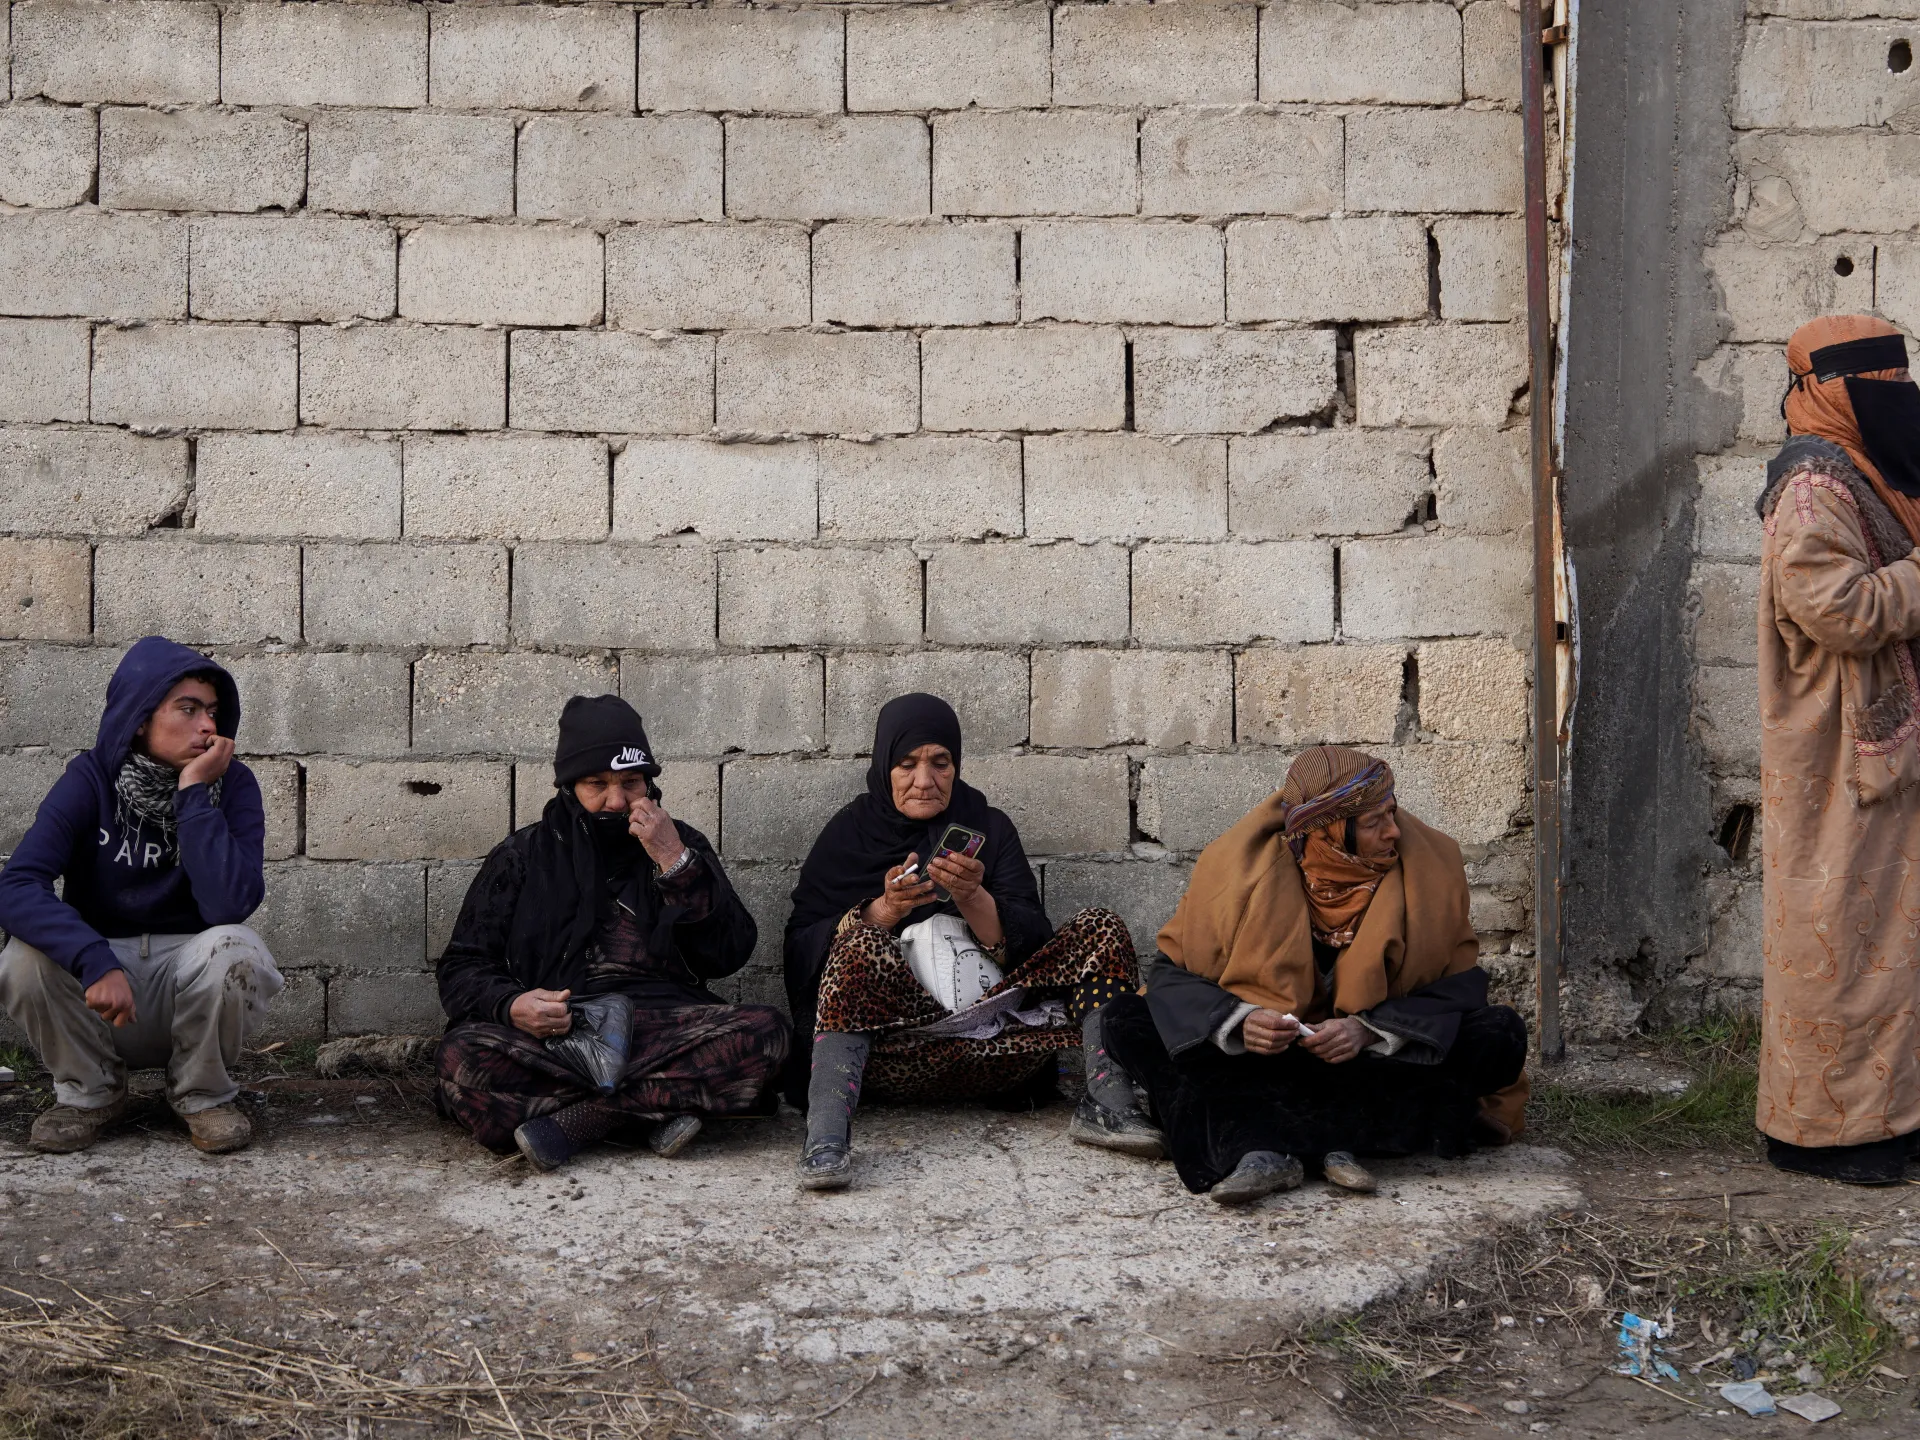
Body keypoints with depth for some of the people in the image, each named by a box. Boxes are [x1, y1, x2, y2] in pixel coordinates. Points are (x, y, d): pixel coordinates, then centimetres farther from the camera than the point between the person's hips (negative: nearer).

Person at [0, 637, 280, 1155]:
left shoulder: (232, 784, -10)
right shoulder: (92, 779, -10)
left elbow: (229, 905, -25)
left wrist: (194, 794, -24)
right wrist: (96, 964, -39)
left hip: (189, 973, 0)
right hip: (103, 985, 1)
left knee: (234, 948, -32)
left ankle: (203, 1094, -3)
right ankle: (90, 1092, 0)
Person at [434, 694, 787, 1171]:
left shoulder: (680, 844, 18)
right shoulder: (522, 857, 16)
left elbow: (730, 953, 7)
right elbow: (463, 968, 12)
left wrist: (676, 864, -5)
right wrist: (510, 1004, -11)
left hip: (664, 1023, 1)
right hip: (555, 1037, -1)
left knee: (765, 1030, -30)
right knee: (462, 1056, -33)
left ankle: (573, 1121, -31)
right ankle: (659, 1109, -33)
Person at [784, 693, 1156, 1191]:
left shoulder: (988, 828, 16)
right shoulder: (847, 835, 12)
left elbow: (1030, 944, 5)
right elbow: (802, 948, 1)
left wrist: (973, 900, -13)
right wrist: (883, 911, -14)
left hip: (996, 1046, 2)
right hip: (894, 1049, -2)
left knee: (1100, 930, -11)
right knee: (861, 943, -31)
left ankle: (1107, 1106, -28)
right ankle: (826, 1136, -47)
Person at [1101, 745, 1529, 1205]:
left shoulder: (1431, 864, -14)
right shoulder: (1241, 864, -16)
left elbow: (1460, 982, -11)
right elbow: (1172, 971, -11)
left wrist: (1370, 1030, -29)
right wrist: (1238, 1022, -31)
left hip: (1378, 1058, 1)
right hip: (1259, 1058, 0)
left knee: (1502, 1036, -27)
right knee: (1131, 1024, -20)